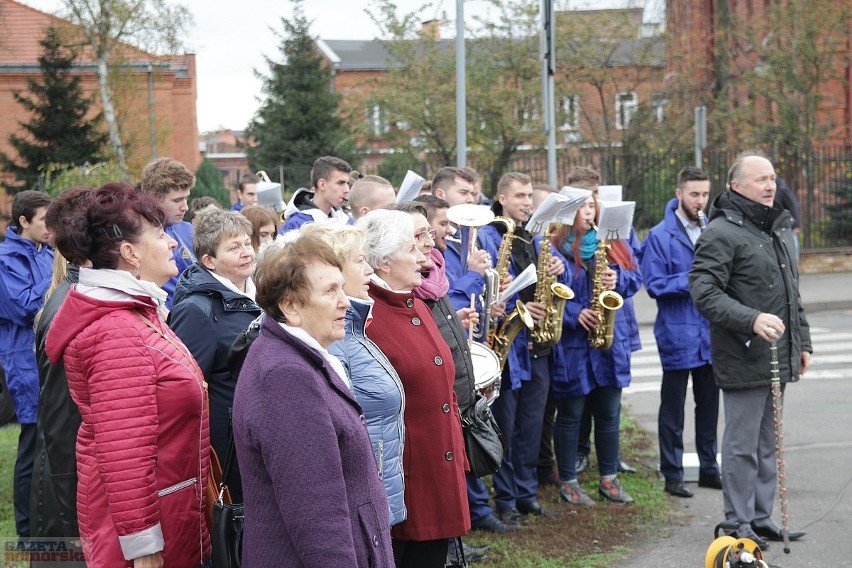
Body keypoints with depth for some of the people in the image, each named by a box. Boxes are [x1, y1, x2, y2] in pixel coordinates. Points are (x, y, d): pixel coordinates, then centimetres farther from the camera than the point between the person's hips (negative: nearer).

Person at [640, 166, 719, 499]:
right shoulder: (660, 236, -8)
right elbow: (653, 284, -12)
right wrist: (690, 280, -21)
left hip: (711, 333, 5)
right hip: (677, 334, -5)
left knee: (709, 403, 13)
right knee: (673, 408, 4)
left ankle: (709, 469, 24)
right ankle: (672, 475, 12)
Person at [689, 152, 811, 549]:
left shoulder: (779, 229, 16)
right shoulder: (722, 232, -12)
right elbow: (704, 291, -20)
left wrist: (802, 341, 20)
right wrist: (752, 320, -29)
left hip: (778, 358, 8)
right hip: (743, 359, -8)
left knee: (767, 443, 14)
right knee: (742, 442, -1)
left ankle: (761, 519, 23)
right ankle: (739, 523, 9)